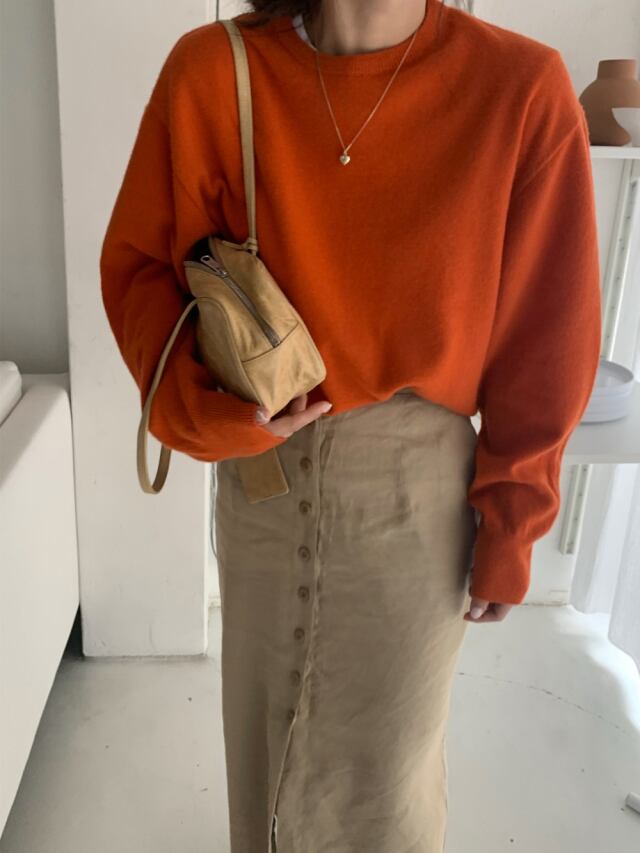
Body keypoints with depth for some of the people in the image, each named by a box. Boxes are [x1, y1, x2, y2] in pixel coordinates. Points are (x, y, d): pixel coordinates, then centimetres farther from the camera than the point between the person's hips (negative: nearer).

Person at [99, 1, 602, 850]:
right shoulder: (212, 72, -9)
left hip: (417, 493, -1)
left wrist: (511, 531, -1)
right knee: (262, 729, 23)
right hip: (260, 471, 2)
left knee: (385, 767, 16)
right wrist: (202, 406, -18)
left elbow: (546, 336, -7)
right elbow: (138, 263, 0)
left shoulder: (522, 87, -12)